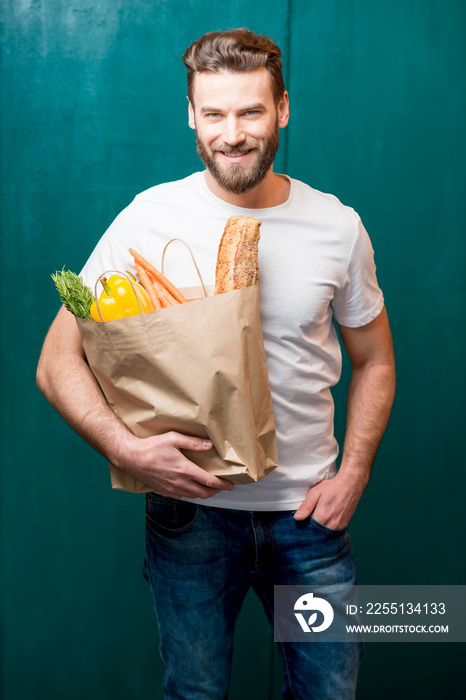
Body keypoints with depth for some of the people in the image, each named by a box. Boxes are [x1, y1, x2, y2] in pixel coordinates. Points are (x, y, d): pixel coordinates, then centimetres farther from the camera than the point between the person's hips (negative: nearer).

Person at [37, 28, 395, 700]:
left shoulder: (338, 227, -3)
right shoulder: (150, 219, -9)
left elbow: (374, 361, 9)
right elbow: (57, 362, -7)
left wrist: (352, 474, -2)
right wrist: (125, 447, -23)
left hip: (308, 512, 2)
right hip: (190, 507, -1)